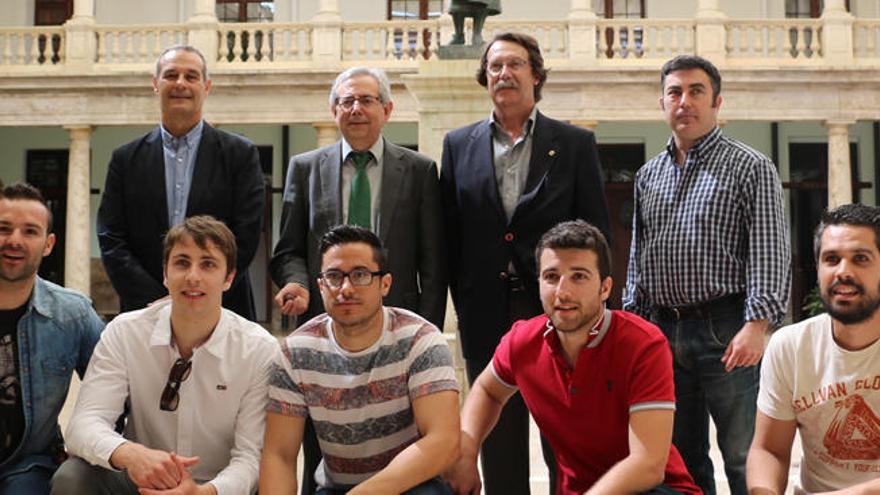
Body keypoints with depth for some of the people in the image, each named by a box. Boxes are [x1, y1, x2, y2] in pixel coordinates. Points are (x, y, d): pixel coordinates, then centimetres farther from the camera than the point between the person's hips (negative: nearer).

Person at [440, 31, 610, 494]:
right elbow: (451, 234, 7)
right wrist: (464, 305, 2)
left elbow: (596, 232, 3)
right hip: (488, 317, 2)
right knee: (499, 449, 10)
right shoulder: (458, 145, 8)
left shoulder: (575, 143, 4)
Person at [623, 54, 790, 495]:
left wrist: (757, 324, -20)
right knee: (679, 457, 12)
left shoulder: (751, 168, 0)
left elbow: (771, 255, -9)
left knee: (744, 457, -2)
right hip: (662, 331, 5)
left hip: (725, 331, -5)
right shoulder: (648, 176, 15)